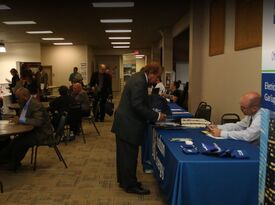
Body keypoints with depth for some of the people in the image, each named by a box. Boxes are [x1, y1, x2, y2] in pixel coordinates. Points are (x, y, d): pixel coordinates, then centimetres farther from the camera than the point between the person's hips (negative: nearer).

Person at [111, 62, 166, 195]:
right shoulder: (139, 82, -22)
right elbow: (138, 106, -27)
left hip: (124, 123, 11)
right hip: (129, 125, -11)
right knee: (130, 155, 2)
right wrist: (156, 116, -22)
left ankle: (123, 180, 33)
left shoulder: (138, 78, 10)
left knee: (124, 154, 19)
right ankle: (130, 185, 15)